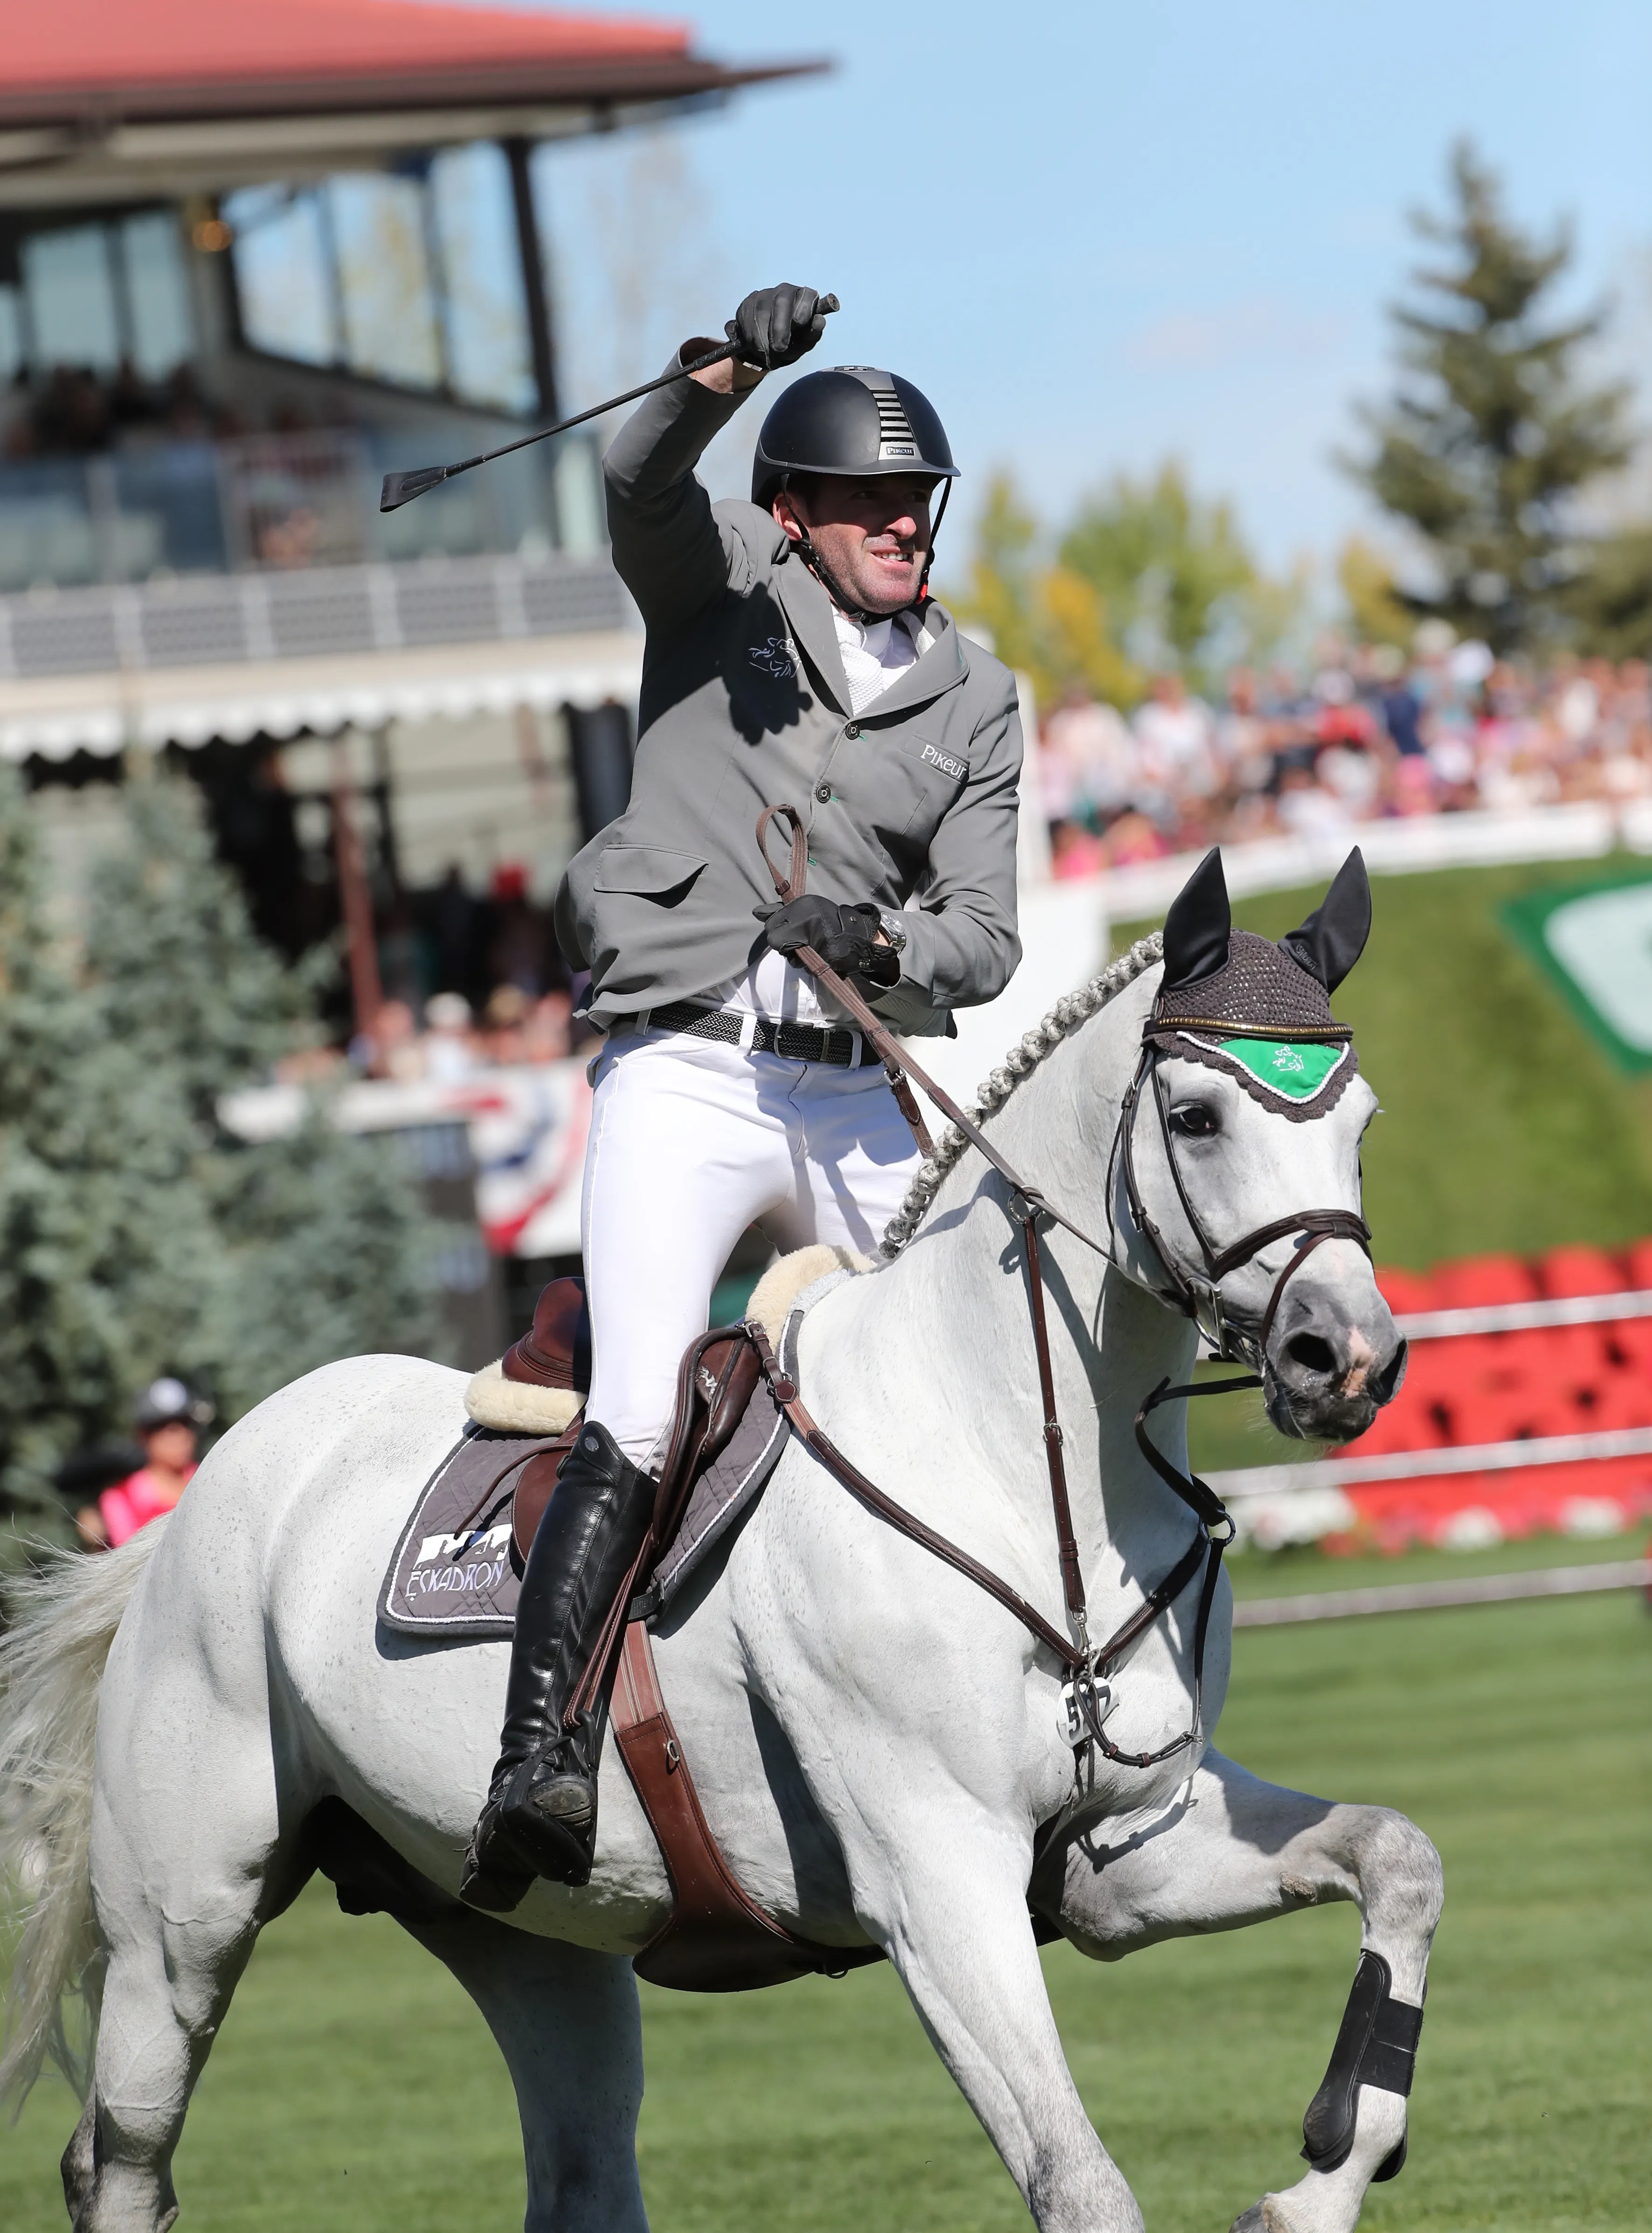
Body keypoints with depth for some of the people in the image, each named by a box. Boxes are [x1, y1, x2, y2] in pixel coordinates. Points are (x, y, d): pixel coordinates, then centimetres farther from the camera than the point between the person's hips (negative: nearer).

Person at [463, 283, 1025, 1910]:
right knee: (638, 1425, -20)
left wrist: (886, 944, -15)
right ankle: (537, 1751, -28)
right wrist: (726, 371, -35)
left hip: (855, 1096, 5)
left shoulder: (972, 697, 13)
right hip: (684, 1072, -5)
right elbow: (640, 484, -15)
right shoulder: (723, 585, 7)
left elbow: (983, 942, 7)